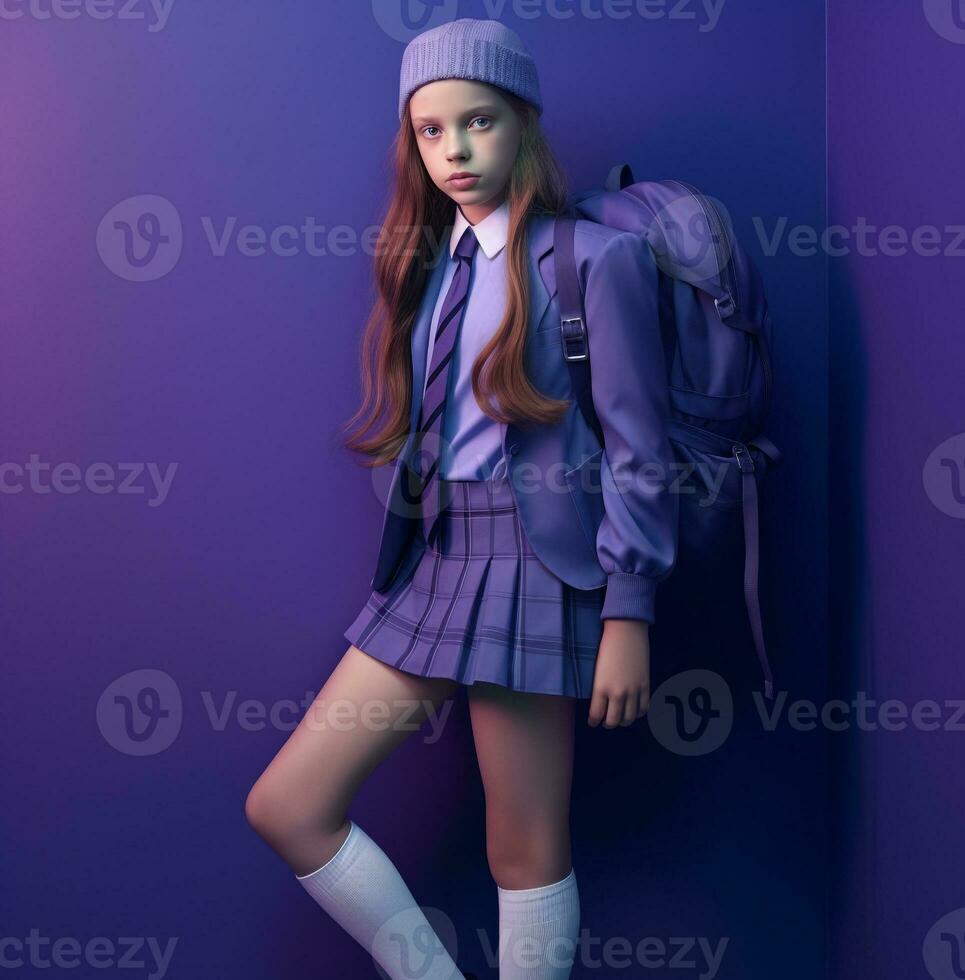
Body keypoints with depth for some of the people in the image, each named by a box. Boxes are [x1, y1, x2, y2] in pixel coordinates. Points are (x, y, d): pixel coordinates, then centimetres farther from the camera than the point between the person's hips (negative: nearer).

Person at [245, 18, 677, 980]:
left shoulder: (595, 258, -6)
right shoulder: (427, 263, 12)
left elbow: (638, 450, -7)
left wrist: (628, 618, -10)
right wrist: (403, 558, 14)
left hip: (533, 565, -6)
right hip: (429, 559, 7)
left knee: (524, 850, 5)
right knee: (285, 806, 5)